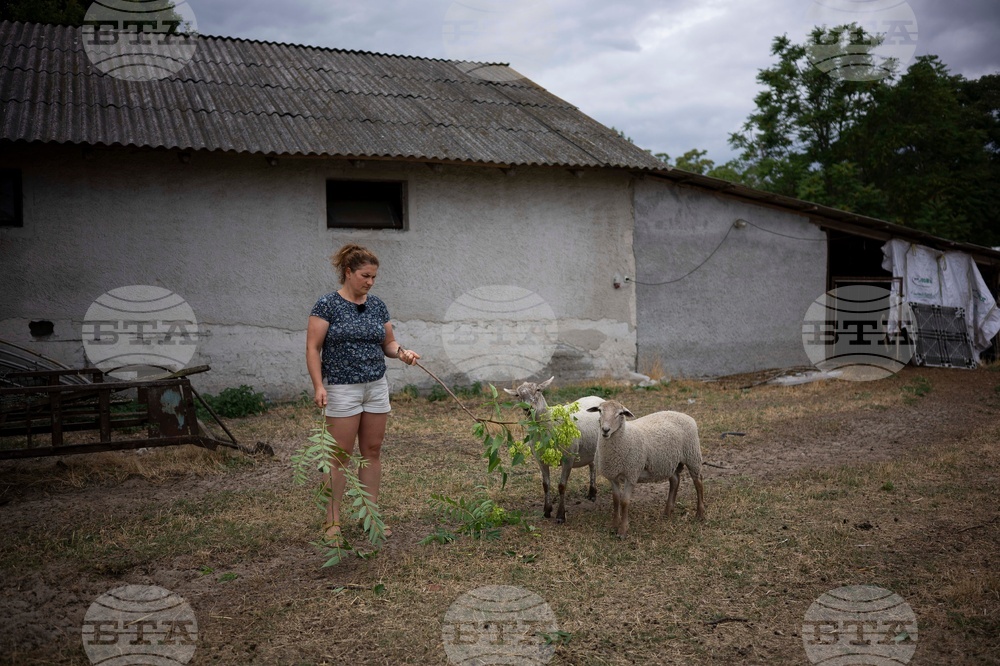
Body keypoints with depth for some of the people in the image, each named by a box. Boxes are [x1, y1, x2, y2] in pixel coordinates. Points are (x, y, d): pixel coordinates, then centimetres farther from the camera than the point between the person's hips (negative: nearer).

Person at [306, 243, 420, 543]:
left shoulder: (377, 305, 8)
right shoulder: (327, 305, -8)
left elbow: (388, 343, 13)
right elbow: (313, 348, -9)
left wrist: (401, 352, -8)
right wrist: (318, 385, -17)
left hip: (376, 387, 5)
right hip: (342, 389, -5)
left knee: (372, 451, 9)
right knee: (341, 456, -1)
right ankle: (332, 521, 9)